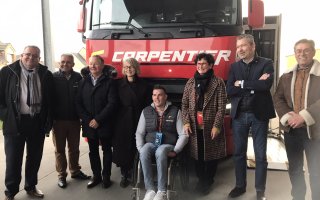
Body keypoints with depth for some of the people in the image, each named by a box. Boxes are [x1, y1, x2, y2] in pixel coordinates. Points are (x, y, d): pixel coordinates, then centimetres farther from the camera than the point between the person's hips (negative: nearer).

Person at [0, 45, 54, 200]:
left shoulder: (45, 74, 3)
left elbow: (50, 100, 7)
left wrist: (48, 121, 2)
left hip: (38, 122, 2)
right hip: (14, 121, -2)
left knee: (35, 157, 14)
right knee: (13, 158, 5)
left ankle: (31, 187, 33)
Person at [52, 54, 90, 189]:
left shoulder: (78, 78, -2)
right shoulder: (53, 78, -5)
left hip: (74, 119, 1)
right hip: (58, 119, -1)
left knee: (74, 148, 15)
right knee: (60, 149, 11)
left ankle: (75, 171, 31)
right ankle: (61, 175, 24)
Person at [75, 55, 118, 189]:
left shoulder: (109, 82, -4)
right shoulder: (83, 82, 7)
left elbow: (112, 103, -12)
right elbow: (78, 102, 3)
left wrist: (98, 120, -15)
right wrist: (87, 119, -8)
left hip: (104, 124, -3)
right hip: (89, 124, 3)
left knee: (106, 150, 9)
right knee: (93, 151, 12)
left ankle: (106, 177, 21)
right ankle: (96, 176, 25)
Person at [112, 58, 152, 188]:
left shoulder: (143, 85, 4)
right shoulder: (119, 84, 4)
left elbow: (148, 105, 3)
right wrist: (115, 119, -5)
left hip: (138, 121, 0)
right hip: (122, 121, 0)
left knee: (136, 148, 0)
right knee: (123, 147, 3)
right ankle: (124, 175, 17)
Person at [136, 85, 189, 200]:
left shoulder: (175, 111, 1)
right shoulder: (146, 111, 10)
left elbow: (183, 134, -1)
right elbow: (139, 133, 10)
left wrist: (175, 151, -12)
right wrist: (140, 149, -6)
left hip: (167, 145, -2)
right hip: (150, 143, 3)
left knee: (160, 152, -38)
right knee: (144, 152, -33)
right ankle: (150, 190, -26)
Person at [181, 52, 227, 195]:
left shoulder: (218, 82, -4)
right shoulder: (190, 82, 7)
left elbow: (221, 107, -7)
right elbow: (184, 104, 7)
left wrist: (216, 125, -14)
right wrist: (186, 122, -4)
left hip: (211, 126, -3)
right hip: (195, 126, 3)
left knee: (211, 154, 8)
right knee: (197, 154, 12)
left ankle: (208, 181, 28)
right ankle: (201, 179, 32)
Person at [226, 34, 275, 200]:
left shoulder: (266, 63, -2)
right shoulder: (234, 66, 7)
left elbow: (266, 84, -20)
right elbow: (229, 91, -5)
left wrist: (242, 84, -13)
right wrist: (254, 85, -13)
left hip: (258, 114, -3)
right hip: (239, 115, 3)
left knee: (260, 154, 6)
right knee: (239, 152, 11)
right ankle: (240, 185, 28)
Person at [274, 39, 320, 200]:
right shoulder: (286, 76, 10)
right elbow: (278, 98, 5)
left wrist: (304, 116, -21)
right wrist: (287, 116, -11)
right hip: (291, 129, 4)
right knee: (294, 168, 16)